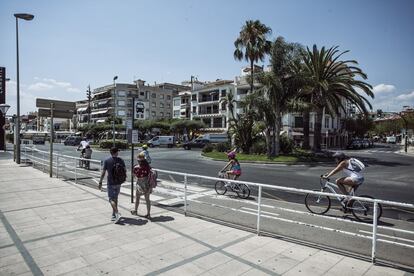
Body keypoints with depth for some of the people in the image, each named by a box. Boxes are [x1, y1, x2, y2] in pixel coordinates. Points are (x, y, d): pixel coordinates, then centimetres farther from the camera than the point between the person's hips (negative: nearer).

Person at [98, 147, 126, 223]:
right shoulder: (121, 160, -1)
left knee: (111, 199, 1)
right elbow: (125, 171, 3)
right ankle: (114, 215, 24)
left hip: (110, 183, -4)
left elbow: (103, 173, -8)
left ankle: (117, 213, -16)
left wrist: (100, 182, 0)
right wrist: (122, 178, 22)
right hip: (118, 183, 4)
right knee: (115, 198, 16)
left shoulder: (107, 161, -9)